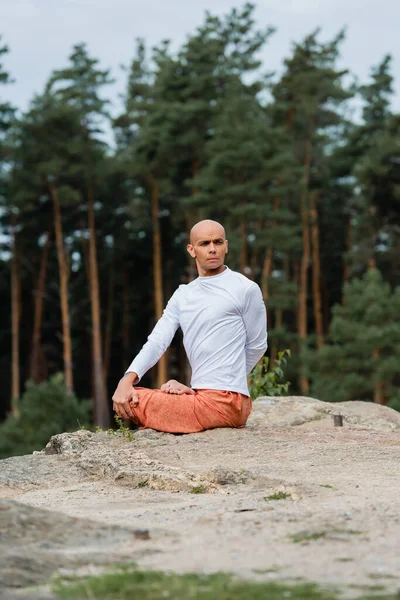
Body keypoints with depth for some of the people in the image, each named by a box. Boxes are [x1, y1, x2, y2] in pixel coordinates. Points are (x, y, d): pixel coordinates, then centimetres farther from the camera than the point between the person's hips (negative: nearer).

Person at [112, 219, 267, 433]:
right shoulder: (183, 295, 13)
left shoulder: (246, 289, -5)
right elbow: (157, 341, 3)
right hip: (200, 395, 8)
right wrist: (127, 380, -14)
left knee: (133, 403, -13)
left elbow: (256, 346, 2)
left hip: (224, 400, -8)